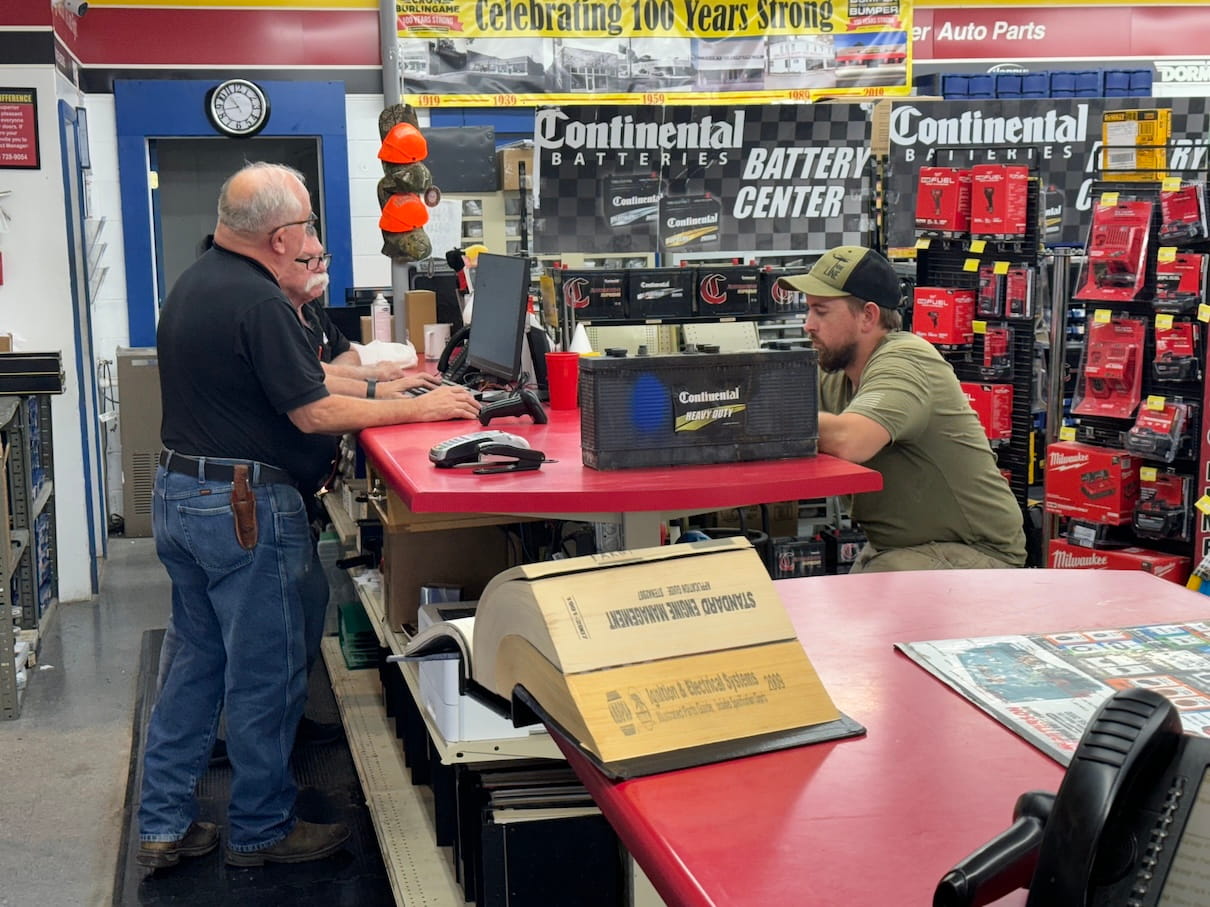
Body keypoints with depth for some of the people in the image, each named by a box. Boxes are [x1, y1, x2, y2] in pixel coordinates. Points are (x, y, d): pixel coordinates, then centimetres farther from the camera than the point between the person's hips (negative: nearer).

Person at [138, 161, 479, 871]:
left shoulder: (194, 283, 11)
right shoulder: (258, 301, -20)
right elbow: (313, 413, -19)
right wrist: (417, 409, -12)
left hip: (179, 494, 10)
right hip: (246, 510, -10)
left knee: (199, 659, 18)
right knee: (266, 676, 4)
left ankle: (164, 825, 23)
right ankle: (261, 831, 18)